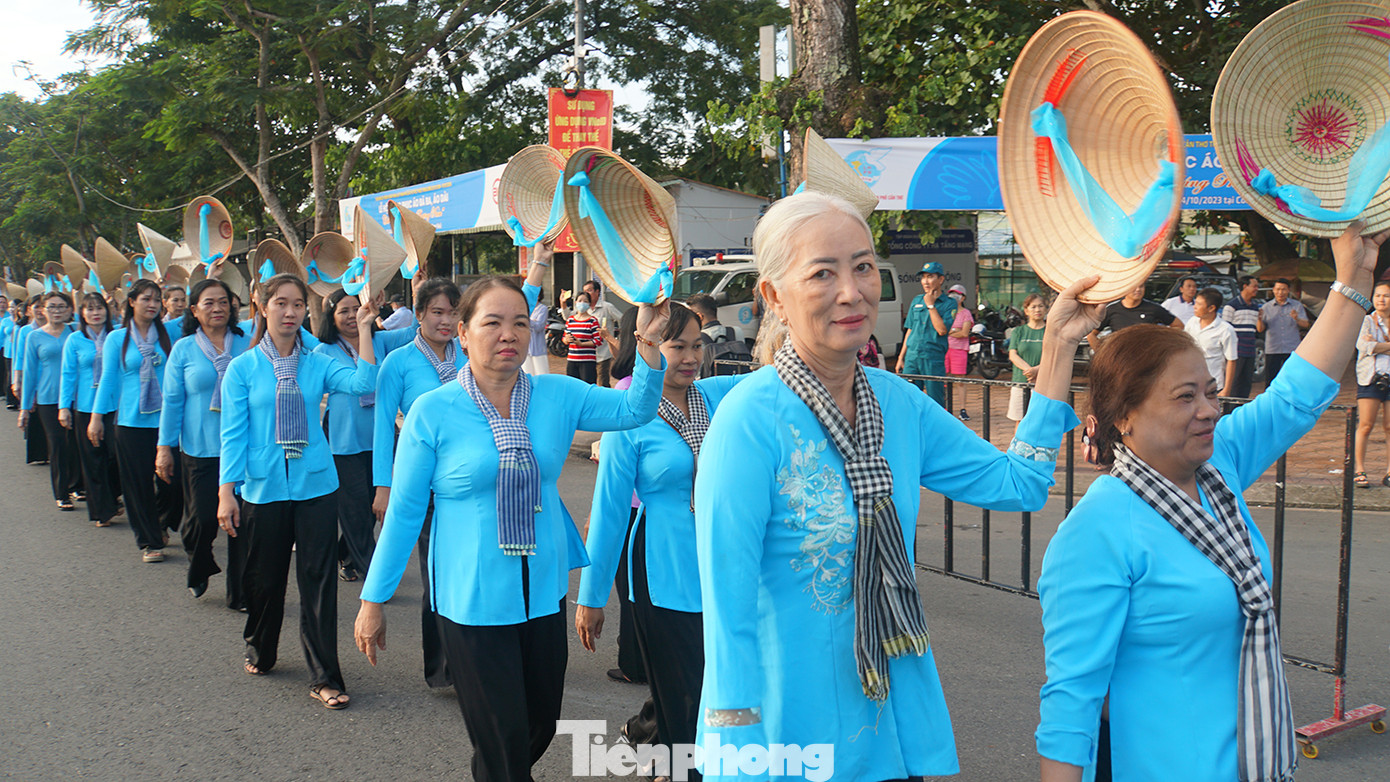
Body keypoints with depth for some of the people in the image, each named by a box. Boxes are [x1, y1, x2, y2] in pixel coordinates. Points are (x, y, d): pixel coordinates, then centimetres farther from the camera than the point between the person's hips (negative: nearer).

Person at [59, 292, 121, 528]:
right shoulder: (75, 340, 2)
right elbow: (68, 375, 3)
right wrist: (64, 406, -2)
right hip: (85, 408, -1)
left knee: (115, 456, 1)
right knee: (93, 459, 3)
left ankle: (113, 500, 24)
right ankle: (101, 511, 11)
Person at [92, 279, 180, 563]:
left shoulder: (167, 333, 6)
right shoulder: (117, 338, 4)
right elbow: (108, 379, 5)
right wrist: (97, 416, 3)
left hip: (166, 419, 1)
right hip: (132, 420, -1)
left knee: (172, 478, 1)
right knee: (139, 483, 2)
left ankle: (162, 523, 30)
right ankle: (149, 541, 14)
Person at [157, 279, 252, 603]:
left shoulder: (246, 345, 6)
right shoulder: (184, 349, 3)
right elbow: (172, 401, 3)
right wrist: (164, 447, 0)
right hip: (200, 450, -1)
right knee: (203, 519, -2)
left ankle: (241, 593, 14)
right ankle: (198, 569, 31)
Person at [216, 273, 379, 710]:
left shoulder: (317, 364, 4)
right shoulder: (243, 368, 1)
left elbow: (363, 383, -15)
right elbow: (232, 434, -2)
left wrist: (364, 329, -14)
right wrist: (226, 492, -7)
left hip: (315, 485, 0)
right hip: (263, 489, 0)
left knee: (319, 580, -1)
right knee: (265, 578, 13)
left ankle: (324, 677, 5)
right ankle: (260, 652, 38)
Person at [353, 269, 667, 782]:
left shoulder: (558, 396, 0)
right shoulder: (432, 412, -9)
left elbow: (634, 409, -5)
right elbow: (404, 512, -5)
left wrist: (648, 345, -21)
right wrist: (373, 599, -2)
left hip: (544, 593, 4)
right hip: (472, 601, -4)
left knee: (540, 727, 19)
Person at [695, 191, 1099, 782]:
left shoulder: (898, 402, 0)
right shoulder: (750, 420, -20)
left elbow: (1016, 483, 7)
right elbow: (728, 609, -20)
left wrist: (1058, 346, 6)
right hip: (789, 732, -6)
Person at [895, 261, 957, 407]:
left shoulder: (949, 303, 0)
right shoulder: (916, 301, 15)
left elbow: (942, 330, -13)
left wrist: (931, 305, -9)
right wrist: (901, 357, 15)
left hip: (934, 358, -4)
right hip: (911, 357, 4)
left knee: (936, 402, -1)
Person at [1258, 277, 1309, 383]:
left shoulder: (1297, 305, 8)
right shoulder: (1266, 307, 8)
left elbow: (1305, 324, -1)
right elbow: (1260, 329, 2)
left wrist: (1297, 319, -22)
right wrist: (1260, 319, -20)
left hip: (1292, 350, 0)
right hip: (1272, 350, 0)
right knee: (1270, 380, 0)